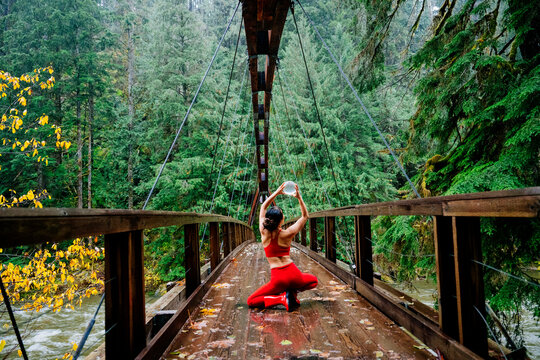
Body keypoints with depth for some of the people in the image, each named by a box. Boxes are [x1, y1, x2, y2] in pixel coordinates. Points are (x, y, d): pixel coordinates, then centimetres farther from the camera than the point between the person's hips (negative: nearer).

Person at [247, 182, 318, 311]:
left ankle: (281, 298, -10)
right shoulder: (287, 234, -8)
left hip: (278, 278, -1)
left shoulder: (264, 232, -4)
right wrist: (299, 197, 0)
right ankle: (292, 292, 7)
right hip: (293, 274, 1)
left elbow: (263, 207, 13)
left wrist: (276, 193, 12)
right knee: (313, 280, 33)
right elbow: (305, 216, 8)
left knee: (251, 301, 11)